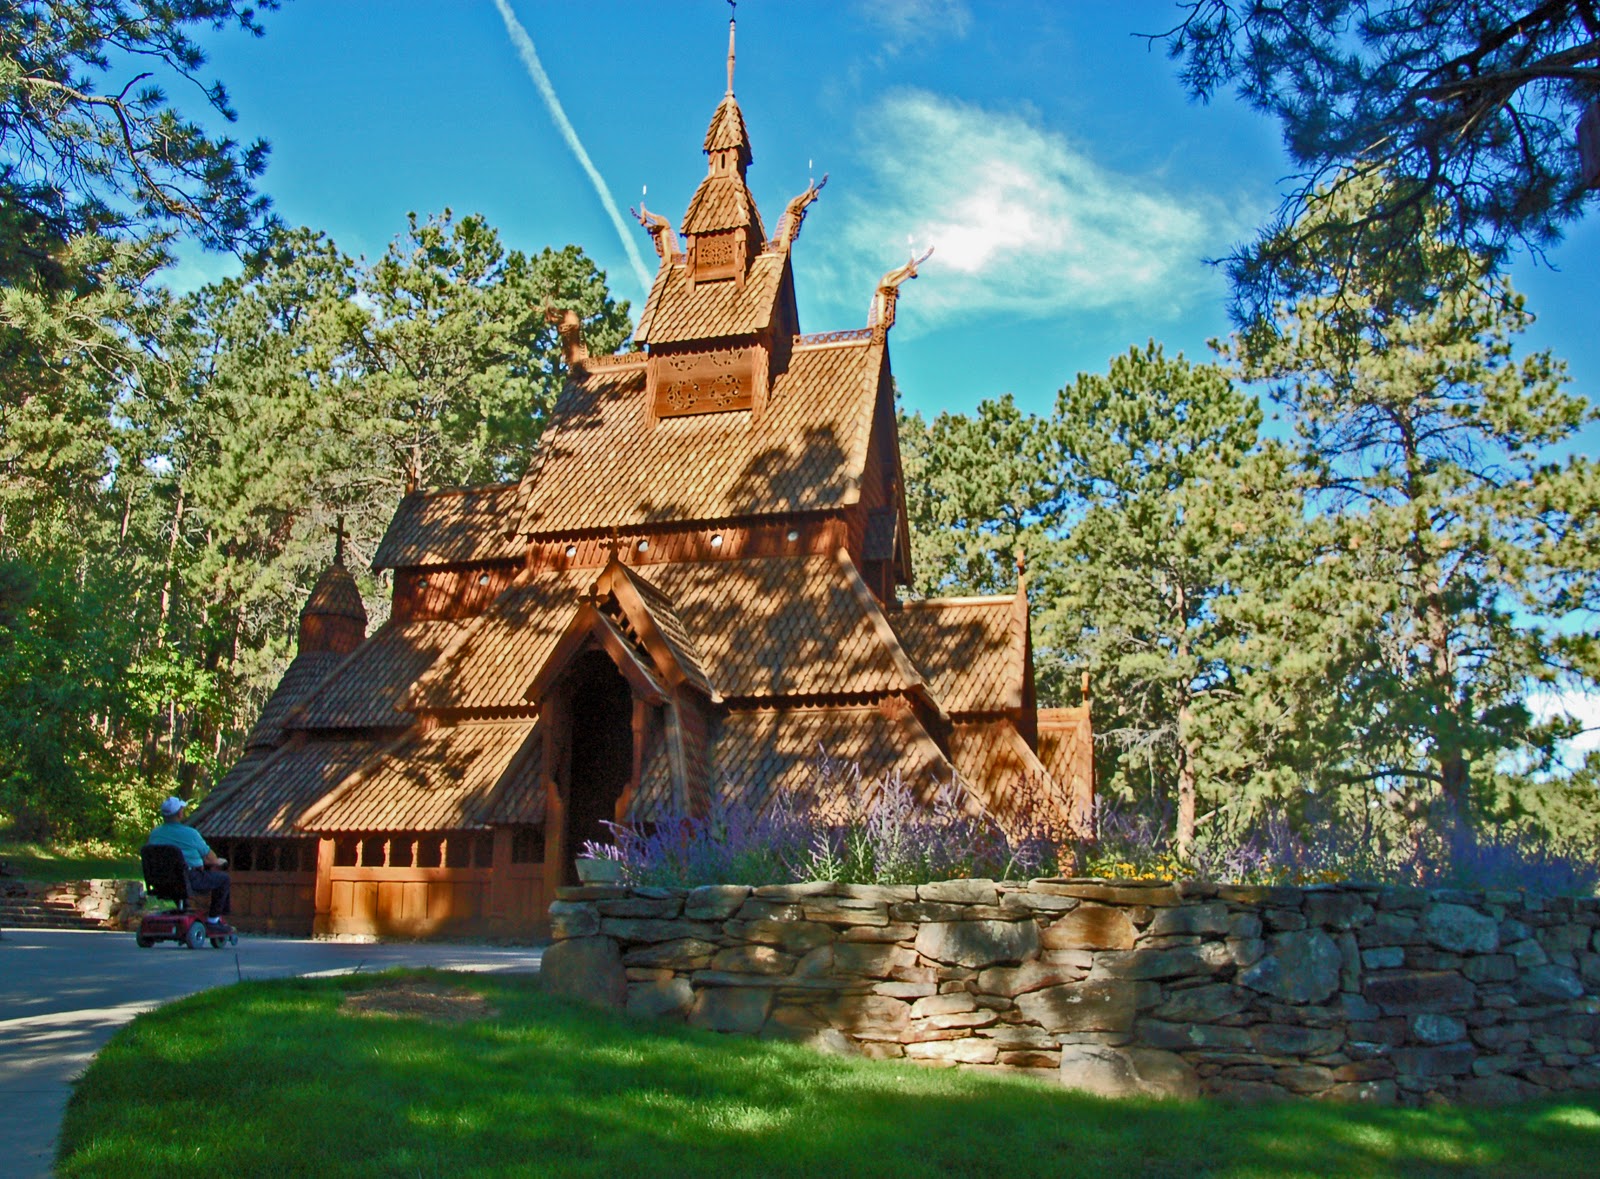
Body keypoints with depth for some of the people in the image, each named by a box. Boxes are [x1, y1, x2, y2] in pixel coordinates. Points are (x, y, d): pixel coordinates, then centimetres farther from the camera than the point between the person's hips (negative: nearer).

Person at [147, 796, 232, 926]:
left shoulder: (154, 834, 1)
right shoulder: (190, 833, -16)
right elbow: (209, 856, -3)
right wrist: (217, 862, 22)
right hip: (190, 881, -7)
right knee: (223, 879, 9)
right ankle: (213, 918, 9)